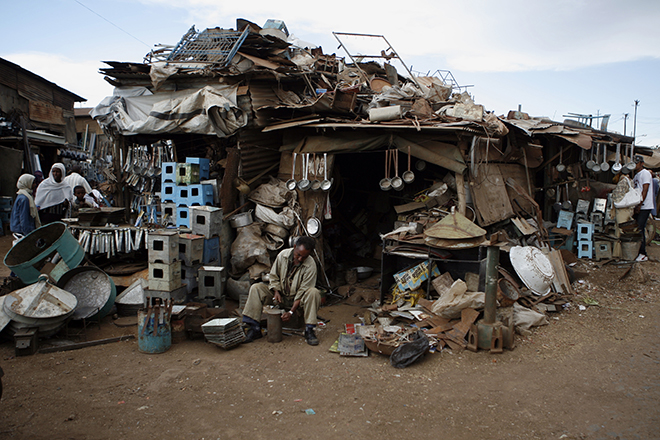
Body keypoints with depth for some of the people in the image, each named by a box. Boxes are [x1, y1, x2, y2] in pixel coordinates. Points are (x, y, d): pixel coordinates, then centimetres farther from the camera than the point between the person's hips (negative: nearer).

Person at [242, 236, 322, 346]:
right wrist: (276, 291, -15)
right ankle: (254, 328, -19)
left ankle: (309, 330, -28)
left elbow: (302, 292, -21)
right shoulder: (283, 255, -12)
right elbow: (274, 276, 3)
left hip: (296, 298, -3)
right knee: (256, 288, -18)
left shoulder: (310, 266, -22)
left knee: (314, 293, -34)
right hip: (280, 294, 3)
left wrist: (291, 311, -28)